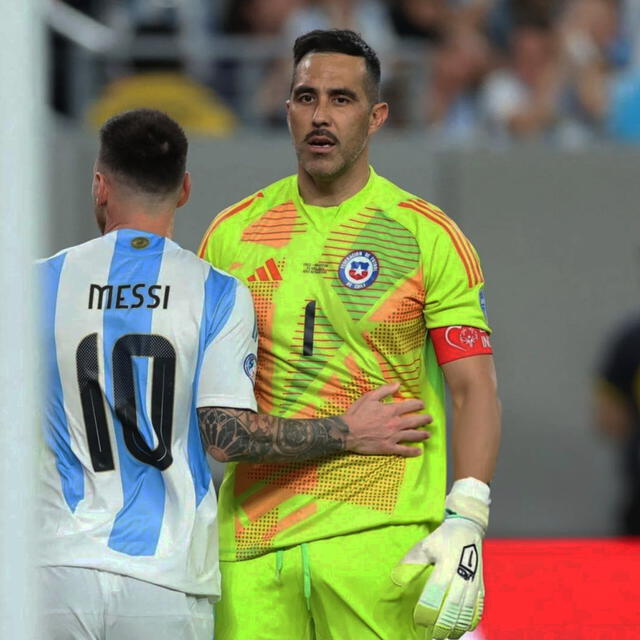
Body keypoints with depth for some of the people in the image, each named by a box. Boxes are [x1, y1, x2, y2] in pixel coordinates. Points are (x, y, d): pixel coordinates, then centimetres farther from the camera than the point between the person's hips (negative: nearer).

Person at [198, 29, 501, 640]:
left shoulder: (427, 235, 2)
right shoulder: (232, 233, 10)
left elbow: (472, 388, -1)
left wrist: (466, 521, -13)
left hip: (383, 536, -3)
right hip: (252, 538, 3)